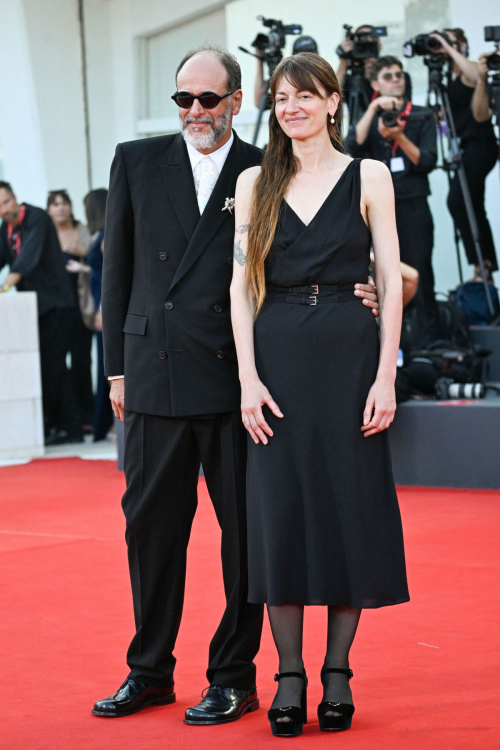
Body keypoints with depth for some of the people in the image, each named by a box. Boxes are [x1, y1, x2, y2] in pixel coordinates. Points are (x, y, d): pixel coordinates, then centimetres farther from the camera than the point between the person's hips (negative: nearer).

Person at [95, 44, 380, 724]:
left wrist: (352, 297, -13)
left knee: (244, 528, 3)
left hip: (236, 379, -2)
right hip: (156, 376, 2)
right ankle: (150, 671, 23)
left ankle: (234, 677, 14)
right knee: (151, 524, 9)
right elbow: (118, 268, 11)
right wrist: (118, 367, 8)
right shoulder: (136, 162, 9)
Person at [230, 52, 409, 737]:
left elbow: (391, 281, 0)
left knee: (350, 507, 2)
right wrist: (248, 378, -5)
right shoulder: (255, 184, 8)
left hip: (349, 356, -1)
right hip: (277, 359, 1)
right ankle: (290, 675, 9)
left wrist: (385, 378, -8)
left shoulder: (368, 177, 3)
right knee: (280, 509, 1)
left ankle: (338, 670, 12)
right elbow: (241, 285, 5)